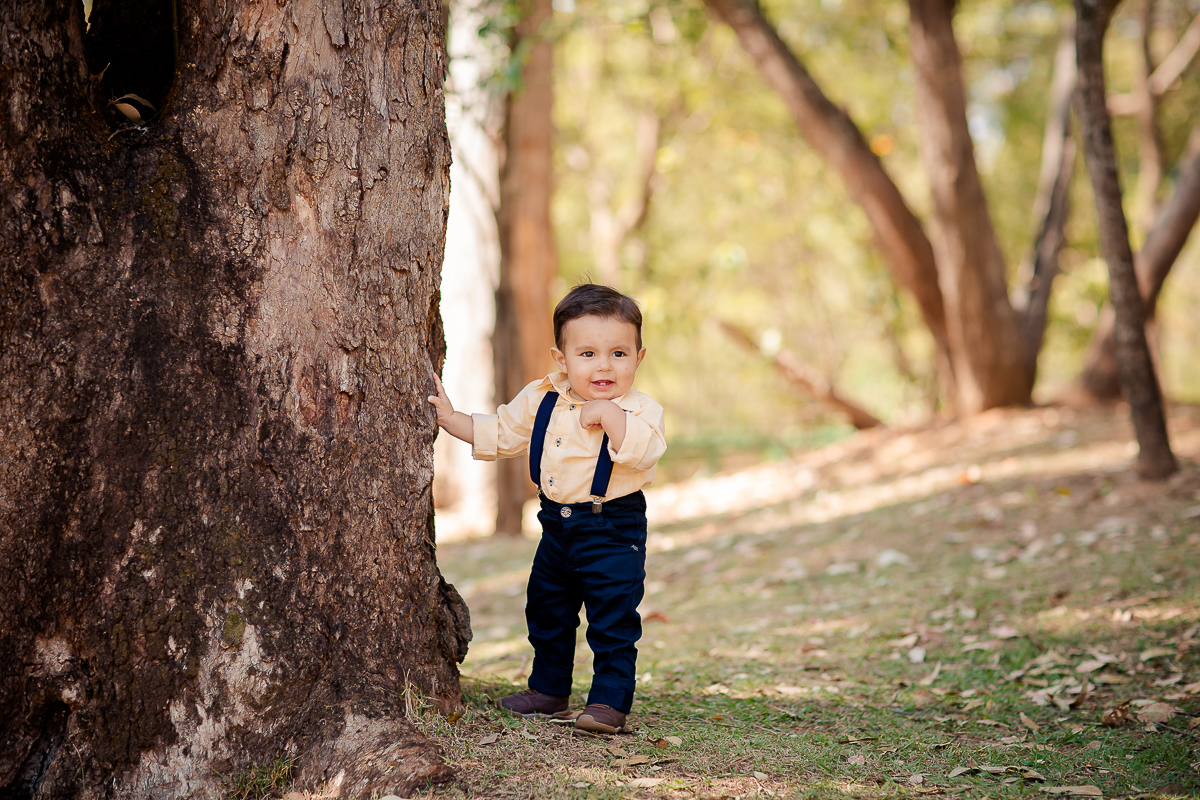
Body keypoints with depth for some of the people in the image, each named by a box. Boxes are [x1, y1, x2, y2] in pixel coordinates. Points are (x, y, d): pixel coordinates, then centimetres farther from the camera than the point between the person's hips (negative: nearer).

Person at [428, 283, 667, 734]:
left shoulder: (639, 410, -15)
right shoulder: (542, 400, 0)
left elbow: (643, 451, -33)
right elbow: (500, 433, 11)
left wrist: (607, 414, -36)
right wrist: (450, 419, 5)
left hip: (613, 531, -6)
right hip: (557, 525, 6)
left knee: (613, 620, -6)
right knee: (546, 609, 18)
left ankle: (609, 701, 5)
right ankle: (549, 690, 34)